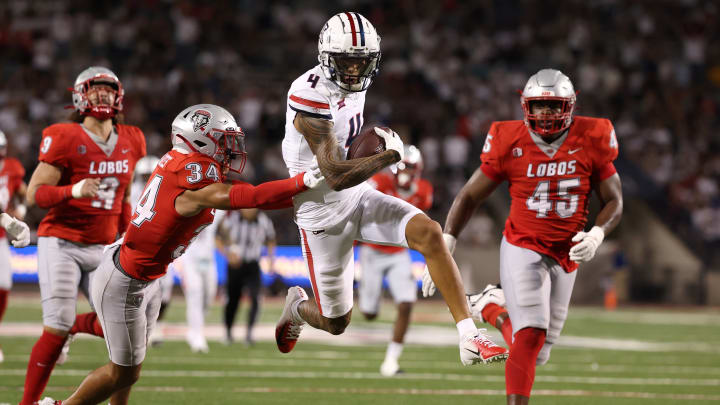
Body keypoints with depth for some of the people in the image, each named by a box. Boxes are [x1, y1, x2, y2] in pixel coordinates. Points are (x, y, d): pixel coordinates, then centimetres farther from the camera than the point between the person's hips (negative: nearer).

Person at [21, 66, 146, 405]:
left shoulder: (131, 141, 7)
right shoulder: (65, 138, -10)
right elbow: (35, 194, -11)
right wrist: (73, 191, -28)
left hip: (103, 249, 5)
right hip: (62, 245, -5)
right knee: (56, 331, -12)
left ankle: (70, 326, 20)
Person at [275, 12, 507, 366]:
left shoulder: (353, 85, -1)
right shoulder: (311, 97, -27)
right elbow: (336, 176, -29)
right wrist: (392, 154, -20)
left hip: (359, 198, 6)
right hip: (323, 215, -6)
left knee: (430, 233, -20)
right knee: (336, 323, 6)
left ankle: (469, 338, -21)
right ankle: (297, 306, 45)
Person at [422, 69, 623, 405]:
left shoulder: (591, 141, -4)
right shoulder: (510, 143, -8)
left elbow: (614, 202, 5)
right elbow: (469, 197, 2)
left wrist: (596, 235, -16)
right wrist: (443, 248, -4)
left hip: (565, 257, 3)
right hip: (522, 248, -3)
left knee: (537, 353, 8)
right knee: (531, 336, -22)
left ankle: (492, 308, 34)